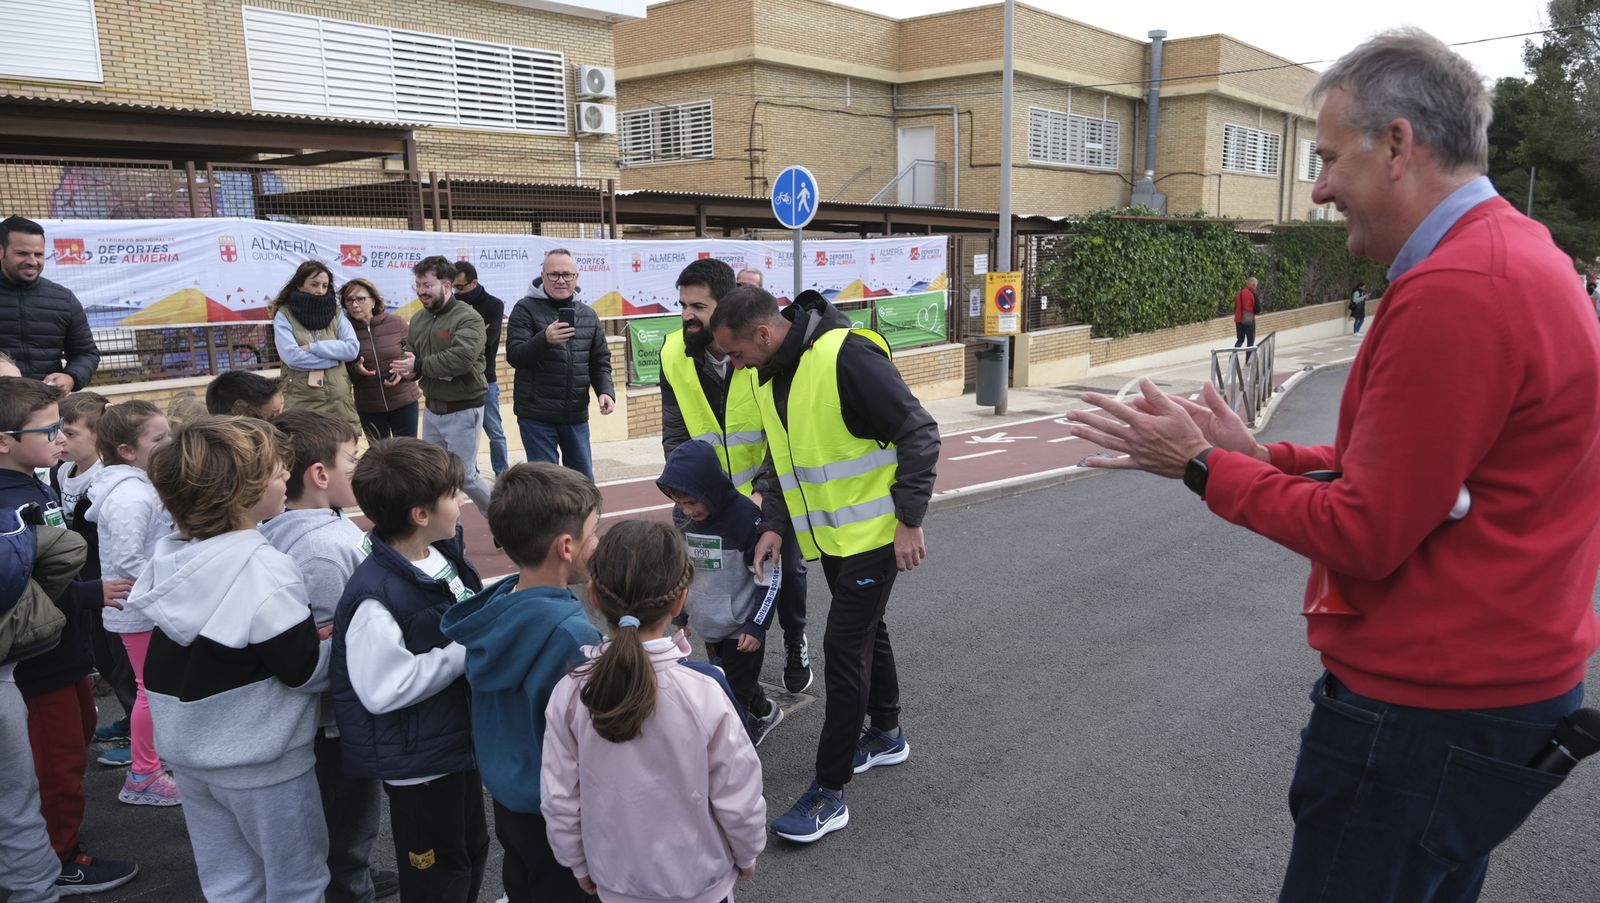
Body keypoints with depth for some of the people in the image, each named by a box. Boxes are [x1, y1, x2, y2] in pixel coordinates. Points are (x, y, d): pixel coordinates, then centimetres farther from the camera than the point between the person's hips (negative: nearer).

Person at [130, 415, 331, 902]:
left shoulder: (171, 558, -2)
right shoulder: (264, 570, -25)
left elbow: (209, 650, 7)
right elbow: (304, 669, -21)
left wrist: (305, 637, 1)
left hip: (189, 749, 7)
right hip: (260, 759, -7)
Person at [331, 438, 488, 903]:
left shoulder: (445, 554, -2)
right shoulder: (375, 596, -28)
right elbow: (382, 689, -28)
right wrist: (464, 651, -24)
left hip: (458, 735, 8)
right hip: (416, 759, -8)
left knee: (472, 847, 26)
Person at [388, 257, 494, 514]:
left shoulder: (468, 318, -16)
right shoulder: (418, 319, 8)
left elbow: (462, 357, -30)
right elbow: (410, 353, 12)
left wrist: (419, 365, -23)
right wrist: (408, 369, -13)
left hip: (462, 410, -7)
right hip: (432, 408, 7)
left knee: (465, 476, -1)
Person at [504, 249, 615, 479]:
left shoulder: (588, 315, 10)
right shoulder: (526, 309, -4)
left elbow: (600, 361, 13)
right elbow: (514, 356, -13)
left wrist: (606, 391, -6)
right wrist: (544, 339, -31)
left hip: (576, 416, 4)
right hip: (537, 416, -4)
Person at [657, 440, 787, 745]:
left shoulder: (745, 516, -22)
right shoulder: (686, 518, -1)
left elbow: (771, 577, -17)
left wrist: (756, 625, -18)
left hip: (742, 629, -7)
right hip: (709, 626, 7)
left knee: (733, 697, -3)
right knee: (733, 683, 22)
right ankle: (764, 713, 46)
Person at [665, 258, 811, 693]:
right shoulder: (674, 356, -12)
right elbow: (675, 436, -8)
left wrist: (765, 491, -30)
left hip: (769, 488, -2)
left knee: (787, 566, 12)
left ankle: (795, 642, 39)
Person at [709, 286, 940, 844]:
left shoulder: (847, 356, -25)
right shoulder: (772, 375, 3)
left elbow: (919, 433, -22)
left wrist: (909, 520, -21)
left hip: (875, 533, -9)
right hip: (831, 535, 9)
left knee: (844, 646, -6)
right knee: (864, 630, 22)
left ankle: (829, 793, 4)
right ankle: (886, 734, 43)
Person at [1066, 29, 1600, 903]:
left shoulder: (1454, 291, -24)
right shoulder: (1516, 252, 10)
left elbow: (1364, 535, -21)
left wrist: (1202, 464, -10)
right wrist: (1259, 456, 6)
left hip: (1425, 714, -10)